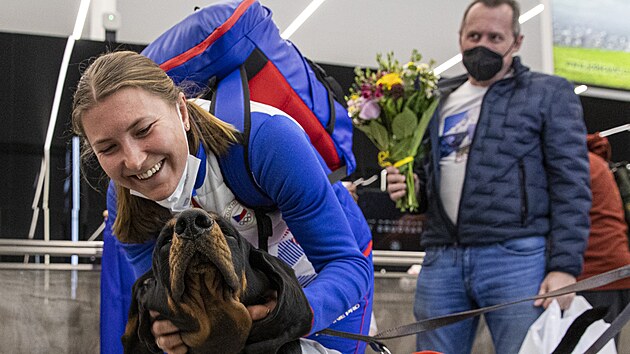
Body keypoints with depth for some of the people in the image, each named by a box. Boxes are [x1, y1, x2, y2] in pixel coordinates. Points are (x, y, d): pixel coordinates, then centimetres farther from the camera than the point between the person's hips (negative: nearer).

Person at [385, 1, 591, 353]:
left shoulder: (550, 93, 7)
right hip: (442, 260, 5)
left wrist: (565, 266, -12)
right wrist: (409, 186, 4)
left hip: (518, 257, -4)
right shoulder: (438, 101, 20)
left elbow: (571, 185, -2)